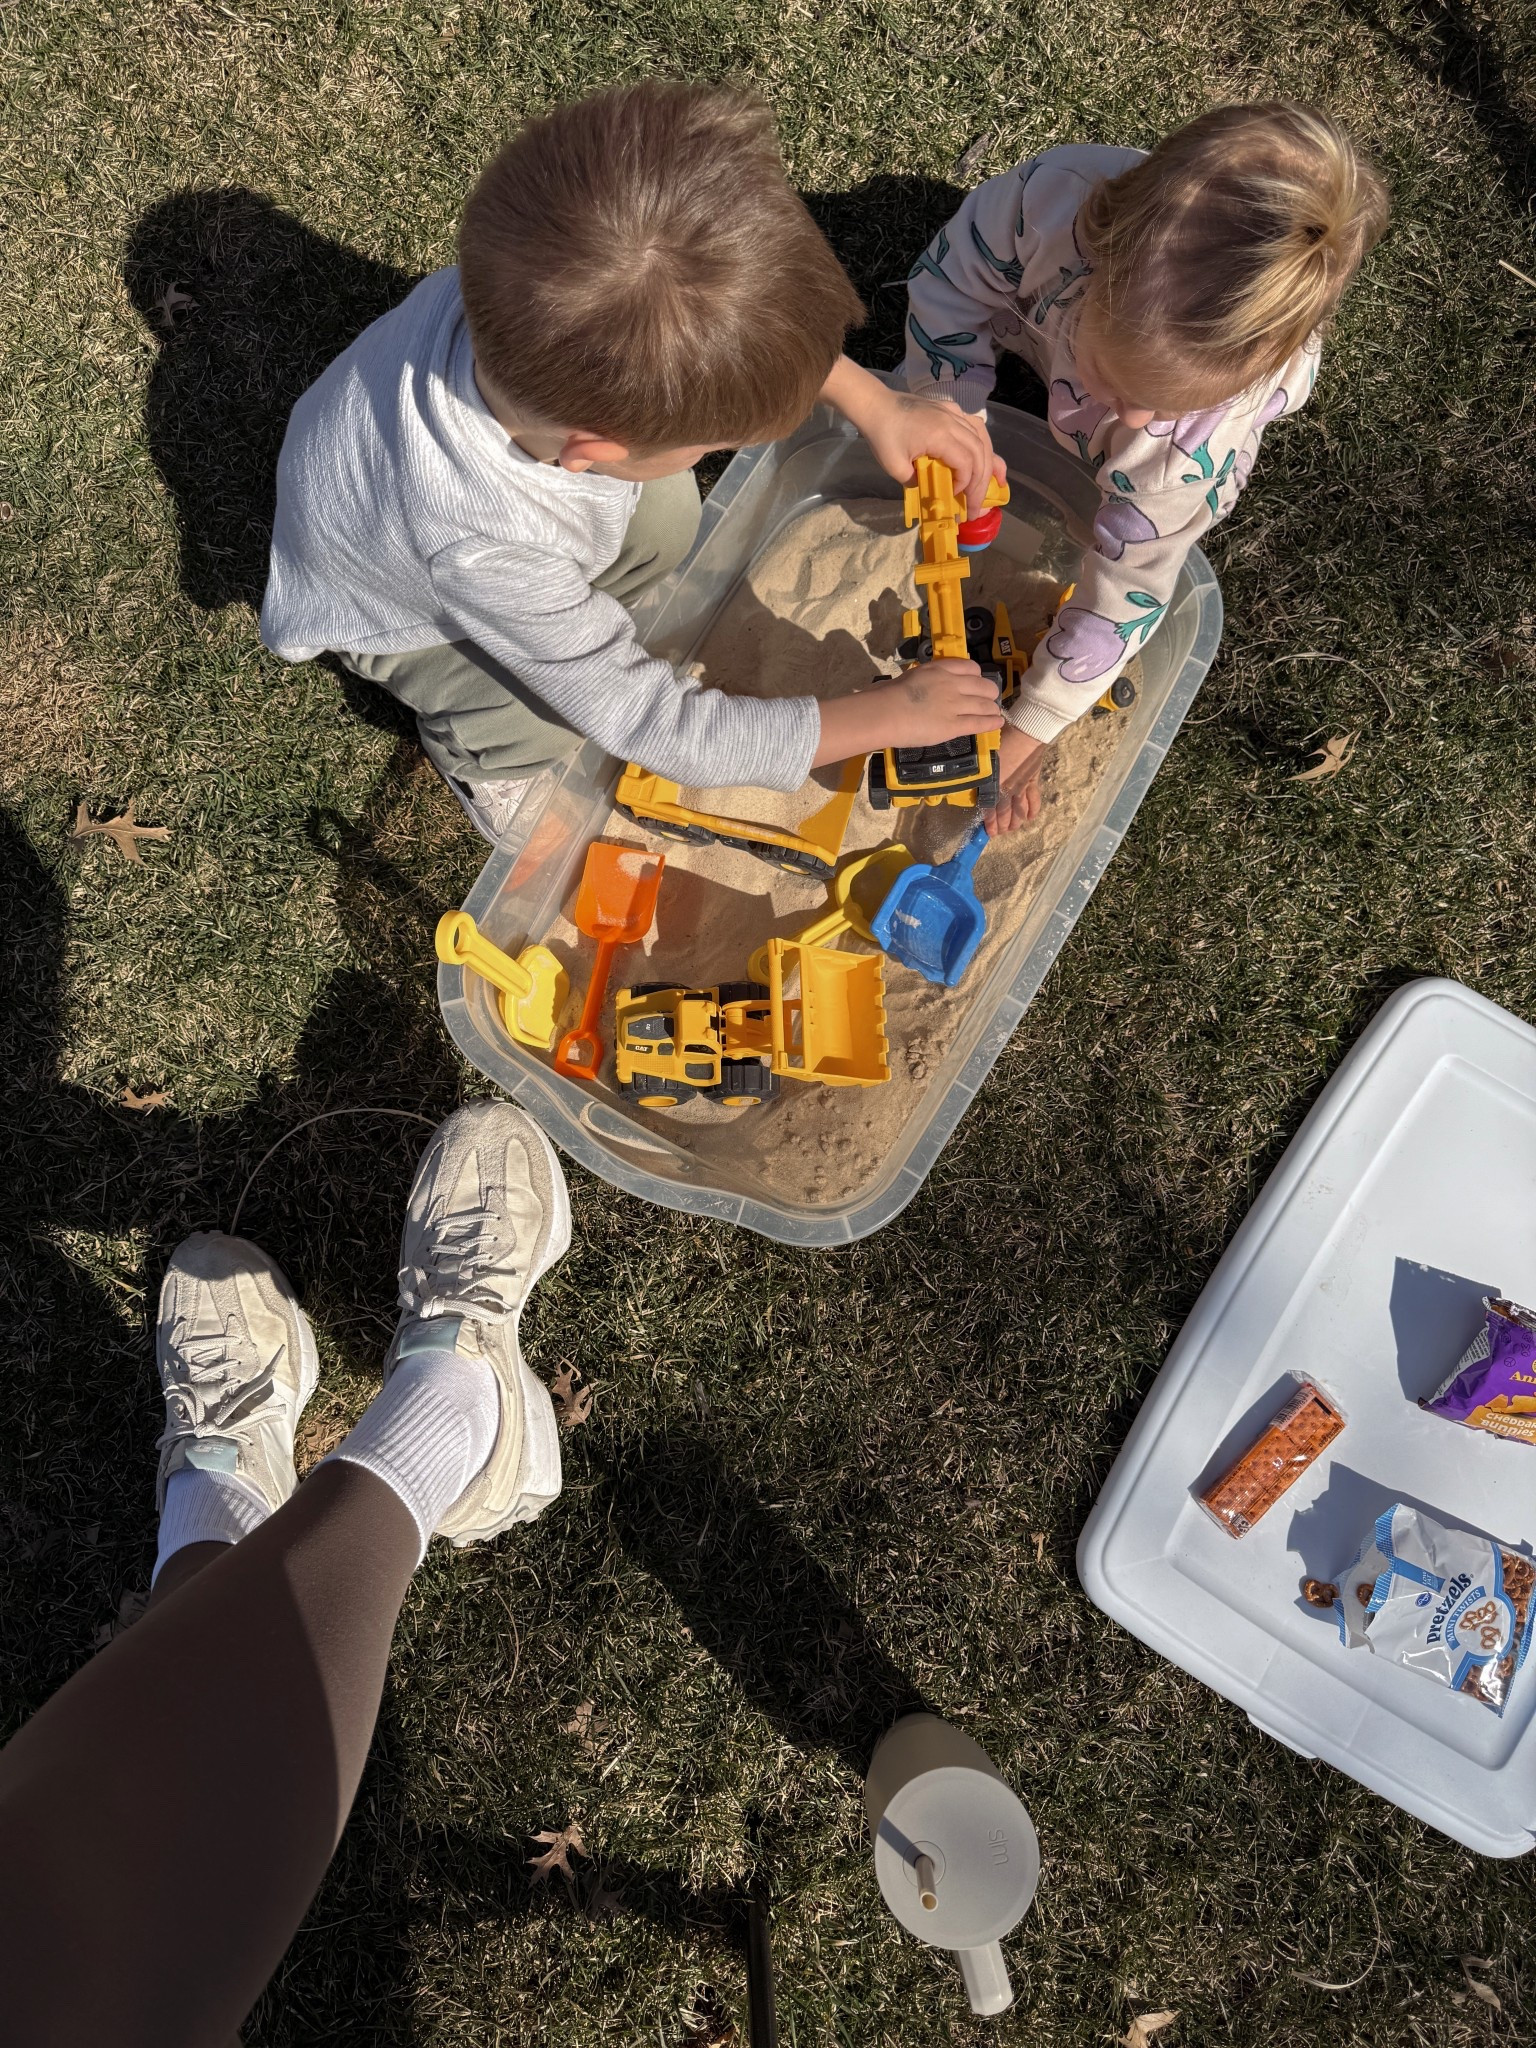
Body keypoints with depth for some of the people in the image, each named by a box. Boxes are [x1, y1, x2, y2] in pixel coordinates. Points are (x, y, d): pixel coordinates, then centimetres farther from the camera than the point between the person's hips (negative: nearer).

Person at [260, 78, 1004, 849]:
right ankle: (473, 754, 16)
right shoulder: (488, 553, -49)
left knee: (664, 519, -10)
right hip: (388, 602, -5)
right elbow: (654, 726, -38)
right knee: (544, 721, -20)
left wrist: (877, 403, -20)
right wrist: (889, 714, -33)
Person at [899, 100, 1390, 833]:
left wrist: (1031, 727, -33)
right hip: (1038, 318, 1)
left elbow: (1130, 582, -37)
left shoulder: (1208, 432, -47)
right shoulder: (1053, 196, -47)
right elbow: (949, 281, -27)